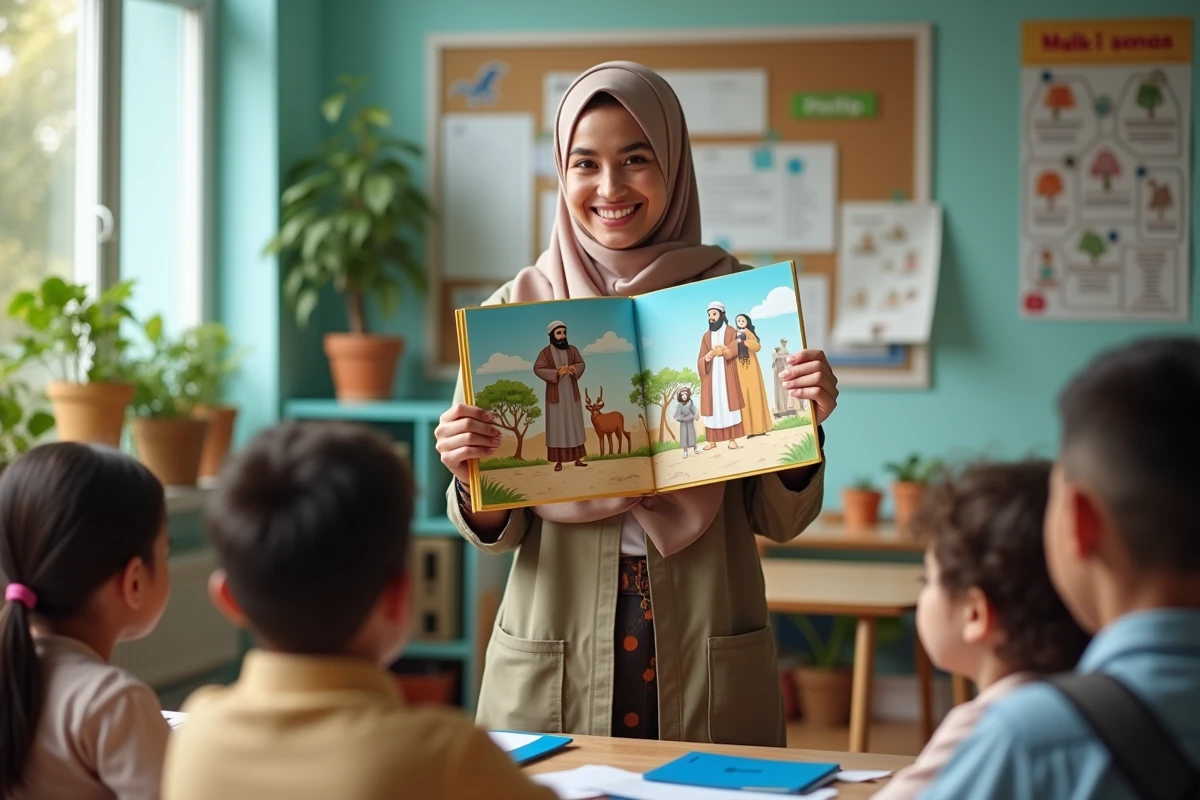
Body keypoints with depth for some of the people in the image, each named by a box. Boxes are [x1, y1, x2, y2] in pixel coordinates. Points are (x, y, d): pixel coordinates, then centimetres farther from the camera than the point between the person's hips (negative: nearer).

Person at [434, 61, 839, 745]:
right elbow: (498, 533, 2)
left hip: (709, 657, 0)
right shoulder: (519, 306, -1)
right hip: (553, 662, 0)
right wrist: (469, 477, -18)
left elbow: (779, 520, 1)